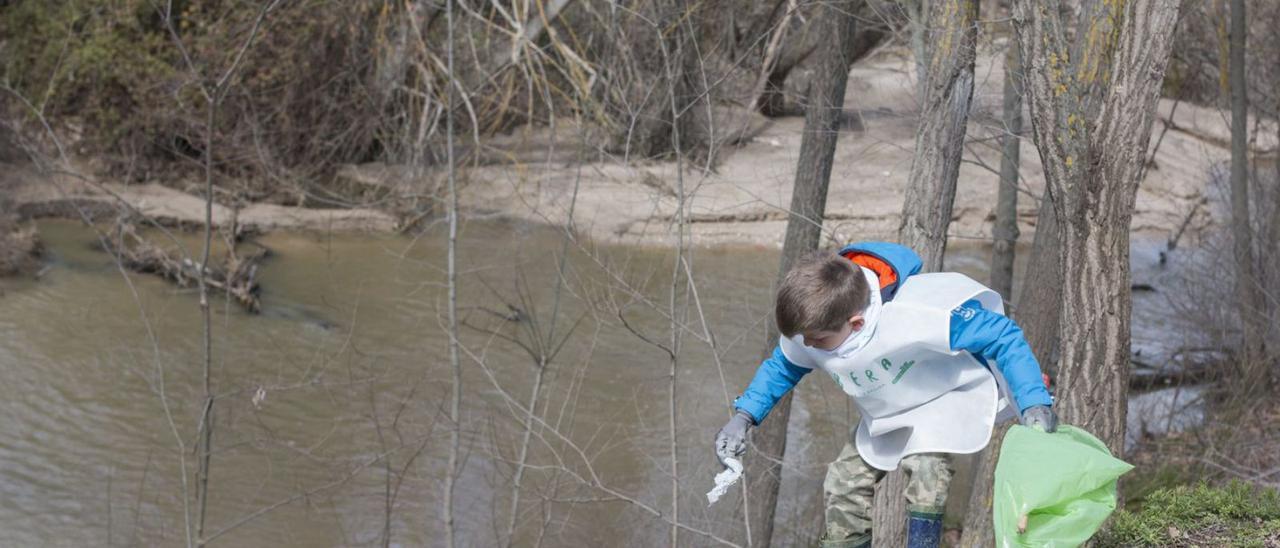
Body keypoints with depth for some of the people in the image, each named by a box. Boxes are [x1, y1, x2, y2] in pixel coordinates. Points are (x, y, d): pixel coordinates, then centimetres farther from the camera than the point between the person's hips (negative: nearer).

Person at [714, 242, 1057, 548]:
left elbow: (1003, 337, -34)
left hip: (952, 397, -7)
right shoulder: (805, 333, -21)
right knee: (844, 481, 5)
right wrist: (744, 417, -8)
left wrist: (1034, 403, -41)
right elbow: (782, 366, 4)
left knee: (924, 468, -31)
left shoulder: (919, 314, -43)